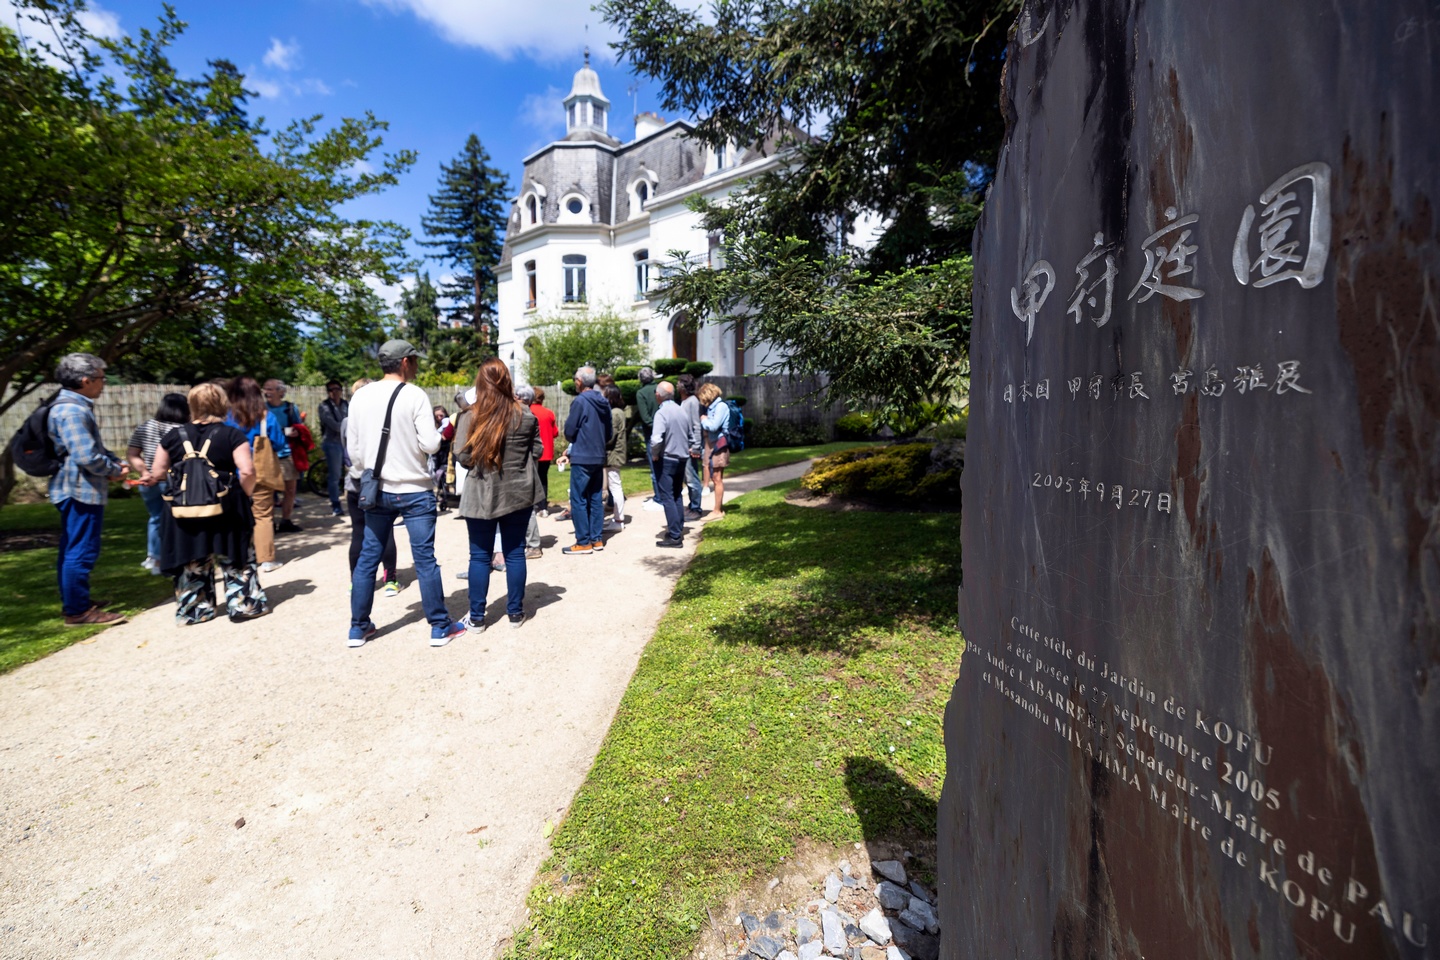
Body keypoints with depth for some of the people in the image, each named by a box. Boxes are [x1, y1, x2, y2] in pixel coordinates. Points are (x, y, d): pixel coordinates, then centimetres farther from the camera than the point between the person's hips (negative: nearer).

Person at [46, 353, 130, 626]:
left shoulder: (75, 407, 15)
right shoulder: (71, 411, -19)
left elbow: (94, 447, 23)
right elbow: (87, 456, -26)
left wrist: (115, 461, 5)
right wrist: (115, 470, -9)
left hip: (76, 490, 12)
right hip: (82, 490, -12)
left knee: (71, 550, 18)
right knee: (82, 552, -6)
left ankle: (72, 603, 28)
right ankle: (78, 611, 0)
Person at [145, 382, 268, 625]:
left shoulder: (174, 436, 2)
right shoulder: (232, 435, -8)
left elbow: (156, 473, 7)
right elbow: (247, 471, -17)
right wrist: (245, 495, -1)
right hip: (226, 509, -3)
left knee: (192, 562, 16)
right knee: (235, 559, 9)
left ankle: (194, 609, 25)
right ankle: (244, 604, 13)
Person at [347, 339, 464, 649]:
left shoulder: (360, 396, 3)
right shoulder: (415, 395, -11)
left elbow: (353, 447, 7)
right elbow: (430, 444, -15)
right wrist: (437, 433, 5)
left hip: (377, 490, 5)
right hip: (414, 491, -5)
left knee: (367, 558, 12)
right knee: (425, 559, 1)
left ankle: (358, 628, 22)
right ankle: (440, 627, 10)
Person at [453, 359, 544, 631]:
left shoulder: (470, 416, -10)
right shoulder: (525, 414, -4)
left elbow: (462, 457, -8)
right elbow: (537, 450, 3)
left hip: (482, 496, -2)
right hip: (518, 493, 2)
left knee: (480, 556, 8)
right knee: (515, 553, 12)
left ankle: (476, 617, 16)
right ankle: (515, 612, 20)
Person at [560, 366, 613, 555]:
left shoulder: (580, 401, -12)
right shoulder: (604, 402, 9)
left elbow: (569, 431, -9)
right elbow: (608, 433, 13)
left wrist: (573, 446, 11)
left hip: (582, 458, -7)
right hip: (599, 457, 7)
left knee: (578, 500, -2)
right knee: (596, 499, 12)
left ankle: (583, 543, 0)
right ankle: (596, 539, 16)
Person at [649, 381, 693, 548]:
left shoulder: (661, 412, -17)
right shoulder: (682, 411, 6)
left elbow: (656, 439, -28)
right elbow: (690, 436, 14)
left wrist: (654, 454, -12)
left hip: (667, 459, -7)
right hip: (682, 459, 7)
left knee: (667, 498, -3)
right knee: (678, 496, 18)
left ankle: (674, 536, -4)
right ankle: (679, 530, 23)